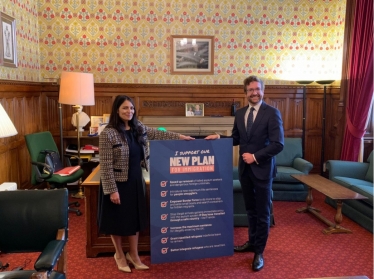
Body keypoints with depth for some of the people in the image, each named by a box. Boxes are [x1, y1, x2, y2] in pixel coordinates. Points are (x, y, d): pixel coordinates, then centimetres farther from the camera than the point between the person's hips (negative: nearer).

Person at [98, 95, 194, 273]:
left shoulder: (139, 128, 2)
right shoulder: (108, 133, -18)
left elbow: (158, 134, 16)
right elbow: (105, 165, -18)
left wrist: (179, 137, 9)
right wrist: (112, 190, -19)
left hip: (136, 181, 6)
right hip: (117, 183, -6)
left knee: (135, 218, 15)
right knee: (118, 219, 10)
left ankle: (133, 254, 33)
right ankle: (119, 255, 32)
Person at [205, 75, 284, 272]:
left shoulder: (272, 113, -10)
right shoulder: (240, 113, 8)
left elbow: (278, 144, -16)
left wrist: (255, 156, -19)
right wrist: (220, 137, -1)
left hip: (262, 169, -5)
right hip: (244, 169, 6)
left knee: (262, 212, 6)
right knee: (250, 209, 18)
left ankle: (259, 252, 18)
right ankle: (252, 242, 35)